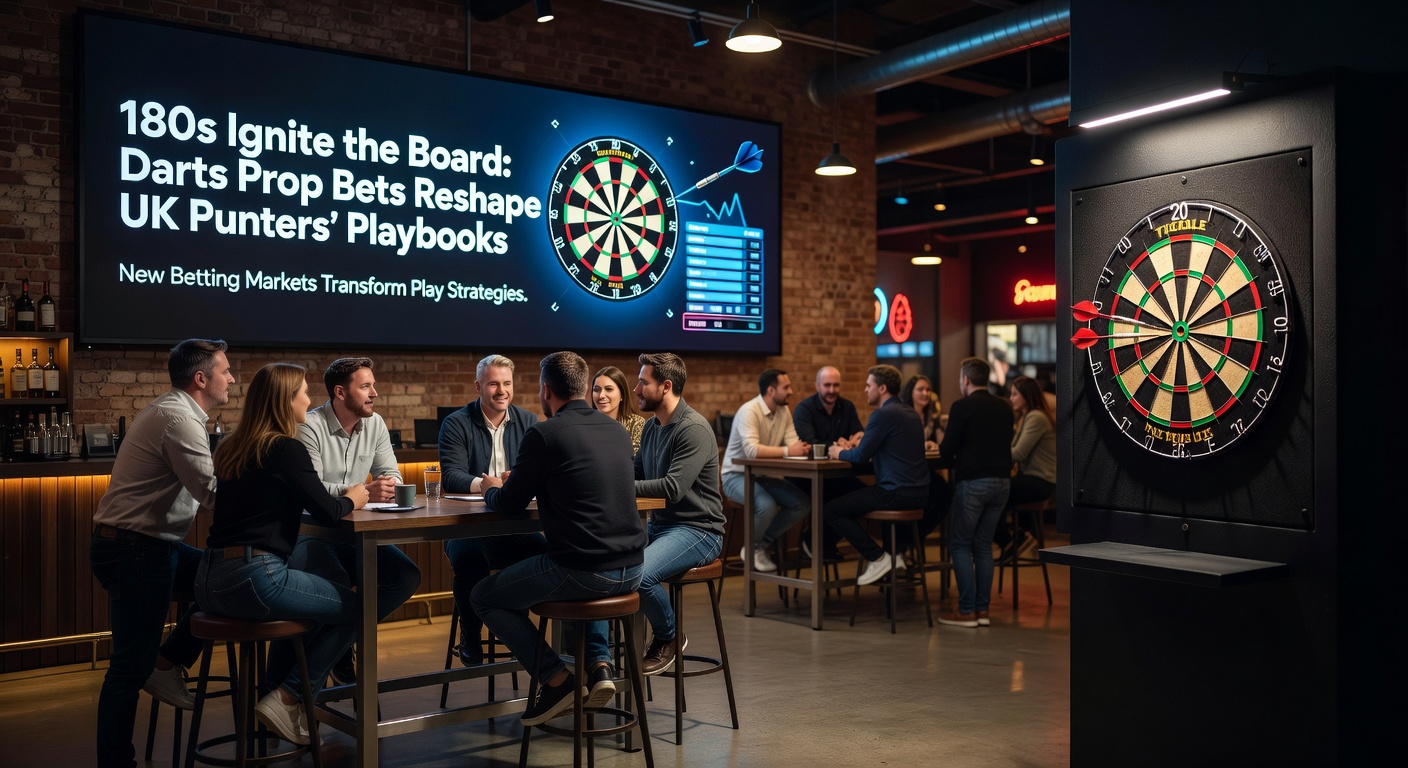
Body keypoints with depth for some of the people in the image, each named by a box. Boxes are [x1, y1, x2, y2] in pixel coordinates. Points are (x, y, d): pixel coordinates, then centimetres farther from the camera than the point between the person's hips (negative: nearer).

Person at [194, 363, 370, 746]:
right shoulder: (286, 449, -10)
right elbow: (327, 513, -10)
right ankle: (286, 701, 5)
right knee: (354, 608, 8)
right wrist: (352, 499, 13)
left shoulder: (231, 447, 14)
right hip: (253, 577, -9)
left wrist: (338, 498, 19)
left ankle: (272, 693, 30)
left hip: (208, 582, 9)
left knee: (304, 602, 33)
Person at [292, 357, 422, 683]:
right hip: (311, 533, -6)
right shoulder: (309, 427, -13)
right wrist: (363, 492, -35)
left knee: (407, 577, -13)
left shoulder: (375, 424, 7)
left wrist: (388, 485, -18)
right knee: (335, 583, -34)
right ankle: (339, 652, -1)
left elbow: (392, 474, 8)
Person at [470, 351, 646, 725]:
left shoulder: (543, 434, -10)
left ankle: (556, 678, 10)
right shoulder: (616, 429, 10)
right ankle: (599, 663, 22)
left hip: (581, 571, -7)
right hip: (630, 570, 7)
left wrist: (492, 489, 22)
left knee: (483, 596, 15)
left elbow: (509, 505, -1)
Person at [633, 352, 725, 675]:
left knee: (640, 573, -31)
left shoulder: (694, 429, -16)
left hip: (697, 530, -8)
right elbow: (637, 474, 21)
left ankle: (669, 639, -1)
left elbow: (673, 487, -24)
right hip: (658, 524, 8)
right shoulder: (652, 426, 13)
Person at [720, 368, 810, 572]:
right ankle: (751, 547, -2)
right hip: (737, 475, -8)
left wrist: (802, 448, -30)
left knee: (803, 504, -9)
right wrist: (787, 451, -38)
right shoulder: (749, 411, -22)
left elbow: (792, 443, -7)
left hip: (764, 475, 8)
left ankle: (760, 544, 7)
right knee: (767, 505, -33)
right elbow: (751, 450, -35)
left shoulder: (784, 411, 2)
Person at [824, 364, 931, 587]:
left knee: (829, 511, -2)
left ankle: (878, 558, 0)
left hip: (897, 494, -9)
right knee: (852, 497, 34)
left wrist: (839, 453, 7)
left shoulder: (883, 414, -13)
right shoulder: (910, 413, 15)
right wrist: (850, 450, 19)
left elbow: (861, 455, -13)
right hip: (919, 493, 10)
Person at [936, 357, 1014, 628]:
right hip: (1001, 481, 6)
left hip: (973, 482, -6)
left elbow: (946, 451, -10)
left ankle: (967, 611, 2)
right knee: (983, 545, 14)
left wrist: (953, 459, 13)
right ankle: (982, 609, 14)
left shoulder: (962, 407, -10)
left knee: (960, 545, 4)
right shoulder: (1004, 408, 8)